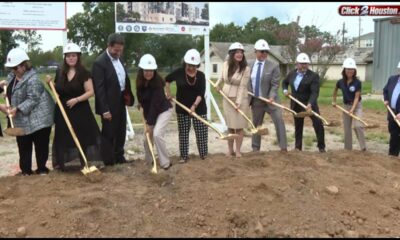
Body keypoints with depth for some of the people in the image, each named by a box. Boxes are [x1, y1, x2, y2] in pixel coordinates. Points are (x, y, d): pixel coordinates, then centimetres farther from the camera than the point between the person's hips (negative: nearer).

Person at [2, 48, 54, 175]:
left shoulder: (32, 79, -22)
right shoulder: (11, 76, 7)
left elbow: (32, 99, -24)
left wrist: (17, 109, -29)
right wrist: (7, 93, 2)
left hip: (38, 118, -8)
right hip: (21, 119, 8)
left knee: (41, 144, 2)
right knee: (23, 145, 11)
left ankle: (42, 169, 14)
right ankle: (25, 170, 21)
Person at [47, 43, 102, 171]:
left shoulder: (84, 73, -7)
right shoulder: (60, 73, 6)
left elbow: (91, 92, -11)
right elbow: (57, 91, 17)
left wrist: (76, 99, -21)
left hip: (80, 111, -4)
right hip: (63, 110, 4)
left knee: (82, 137, -1)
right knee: (63, 137, 7)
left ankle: (85, 163, 9)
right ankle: (60, 163, 18)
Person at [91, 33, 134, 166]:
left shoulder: (119, 58, 8)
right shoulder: (100, 62, -18)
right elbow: (99, 88, -20)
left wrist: (128, 95, 8)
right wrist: (105, 109, -22)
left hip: (121, 102, 8)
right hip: (109, 104, -8)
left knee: (121, 131, 18)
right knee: (108, 133, 4)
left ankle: (119, 156, 33)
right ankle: (108, 161, 16)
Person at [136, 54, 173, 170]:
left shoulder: (157, 83, -27)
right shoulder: (140, 82, -9)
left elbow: (155, 104, -29)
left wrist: (150, 123, -28)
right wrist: (147, 119, 3)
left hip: (163, 110, -6)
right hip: (150, 111, 7)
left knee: (157, 134, -22)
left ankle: (165, 163, -10)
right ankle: (148, 161, 28)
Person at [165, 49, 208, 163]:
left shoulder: (201, 75, -6)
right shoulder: (179, 72, -6)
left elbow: (201, 93, -12)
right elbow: (167, 80, 13)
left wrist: (194, 105, -25)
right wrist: (168, 93, 5)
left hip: (199, 108, 0)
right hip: (182, 108, 0)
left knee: (201, 132, 3)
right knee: (183, 133, 7)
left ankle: (204, 154, 18)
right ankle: (184, 156, 17)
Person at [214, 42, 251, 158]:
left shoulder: (246, 69, -13)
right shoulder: (226, 64, -2)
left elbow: (242, 86, -17)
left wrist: (238, 101, -22)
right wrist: (217, 84, 5)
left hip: (240, 99, -4)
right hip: (227, 99, 4)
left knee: (239, 126, 1)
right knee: (230, 126, 10)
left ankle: (238, 150, 12)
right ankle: (230, 150, 20)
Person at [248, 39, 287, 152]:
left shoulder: (274, 66, -7)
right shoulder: (249, 66, 5)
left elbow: (275, 84, -12)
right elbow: (247, 83, 11)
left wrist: (271, 97, -27)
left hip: (270, 99, -3)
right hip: (256, 100, 3)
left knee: (279, 121, -12)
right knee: (256, 124, 12)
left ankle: (283, 148, -6)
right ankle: (255, 149, 24)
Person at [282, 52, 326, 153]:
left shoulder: (314, 76, -13)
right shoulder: (292, 73, 3)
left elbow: (315, 92, -22)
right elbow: (284, 82, 24)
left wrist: (310, 104, -37)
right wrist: (285, 90, 3)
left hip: (309, 104, -4)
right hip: (296, 105, 4)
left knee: (318, 123, -11)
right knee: (298, 127, 12)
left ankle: (321, 146, 4)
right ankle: (298, 147, 24)